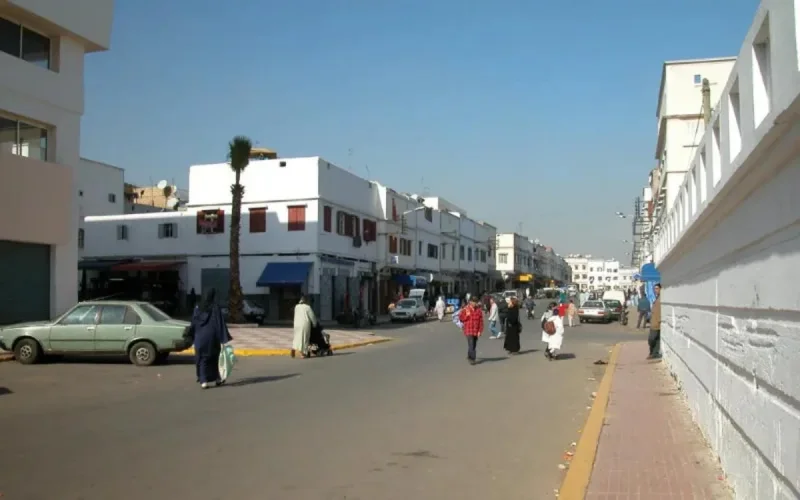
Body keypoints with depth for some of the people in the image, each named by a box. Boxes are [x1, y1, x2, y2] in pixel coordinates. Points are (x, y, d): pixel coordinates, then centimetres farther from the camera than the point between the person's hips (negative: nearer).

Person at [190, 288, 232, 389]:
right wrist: (224, 338, -11)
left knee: (201, 359, 7)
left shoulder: (199, 308, 4)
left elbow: (193, 324, 7)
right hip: (212, 337, -2)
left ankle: (203, 381, -6)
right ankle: (217, 378, 25)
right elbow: (221, 324, -12)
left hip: (200, 337, 2)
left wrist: (192, 337, 16)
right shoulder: (216, 308, -7)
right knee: (214, 358, 15)